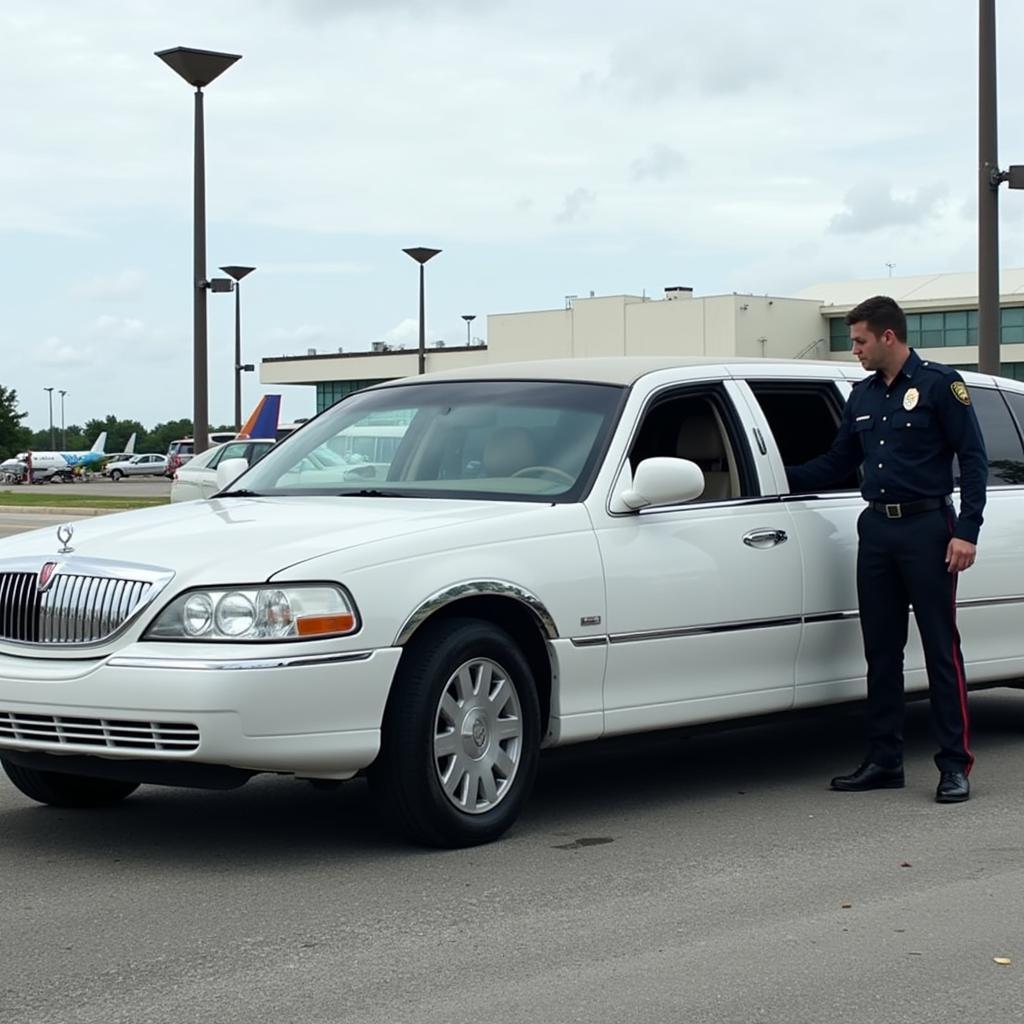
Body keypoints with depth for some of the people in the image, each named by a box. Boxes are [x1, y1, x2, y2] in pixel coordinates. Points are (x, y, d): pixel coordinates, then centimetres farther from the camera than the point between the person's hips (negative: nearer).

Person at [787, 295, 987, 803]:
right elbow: (836, 463, 22)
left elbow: (973, 457, -7)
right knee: (881, 651, 7)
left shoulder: (939, 384, -5)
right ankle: (884, 760, 13)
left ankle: (955, 765, -2)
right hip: (876, 530, 7)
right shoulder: (863, 395, 15)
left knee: (941, 648, -5)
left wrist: (966, 531, -14)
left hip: (927, 530, -6)